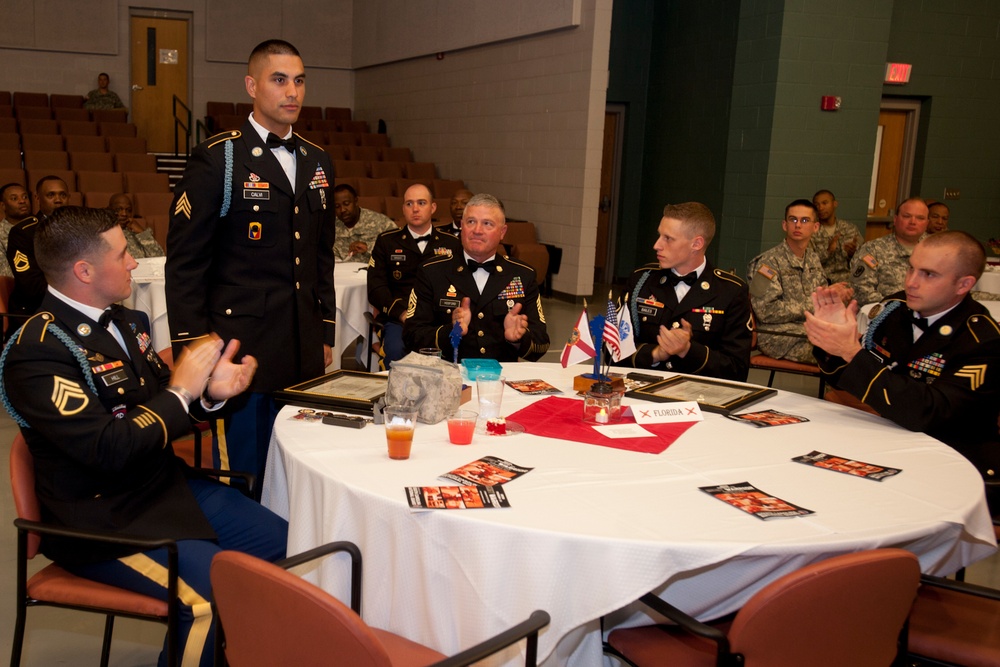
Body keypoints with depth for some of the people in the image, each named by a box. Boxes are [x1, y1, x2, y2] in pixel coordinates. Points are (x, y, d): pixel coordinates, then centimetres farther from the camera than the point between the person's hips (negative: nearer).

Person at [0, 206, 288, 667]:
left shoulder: (123, 322, 6)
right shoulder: (38, 350, -20)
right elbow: (108, 450, -28)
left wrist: (210, 391, -9)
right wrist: (180, 391, -18)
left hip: (168, 484, 9)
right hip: (103, 519, -8)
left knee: (283, 543, 7)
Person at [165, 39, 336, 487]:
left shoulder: (317, 161, 14)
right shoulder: (217, 158, -5)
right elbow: (185, 261, -7)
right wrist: (192, 350, -10)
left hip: (305, 351, 6)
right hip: (241, 348, -5)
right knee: (243, 472, 3)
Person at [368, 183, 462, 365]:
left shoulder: (452, 243, 18)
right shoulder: (386, 241, 16)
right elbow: (375, 287, 7)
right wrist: (401, 312, -10)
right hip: (398, 320, 0)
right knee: (396, 350, -34)